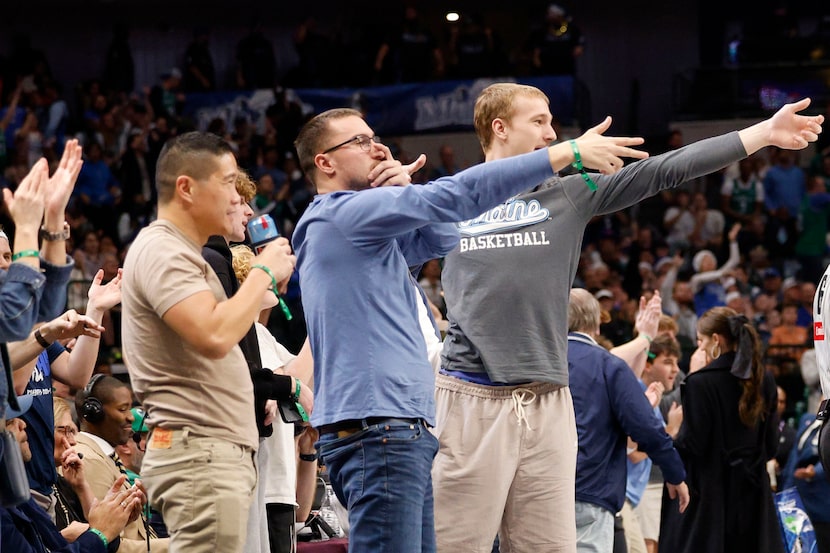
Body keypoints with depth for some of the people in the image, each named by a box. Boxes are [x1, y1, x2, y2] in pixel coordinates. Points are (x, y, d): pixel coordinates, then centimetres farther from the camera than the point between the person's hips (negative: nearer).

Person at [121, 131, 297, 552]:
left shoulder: (180, 253, 22)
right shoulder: (161, 251, -11)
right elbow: (214, 337, -24)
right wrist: (264, 272, -12)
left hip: (221, 454, 11)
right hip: (199, 453, -11)